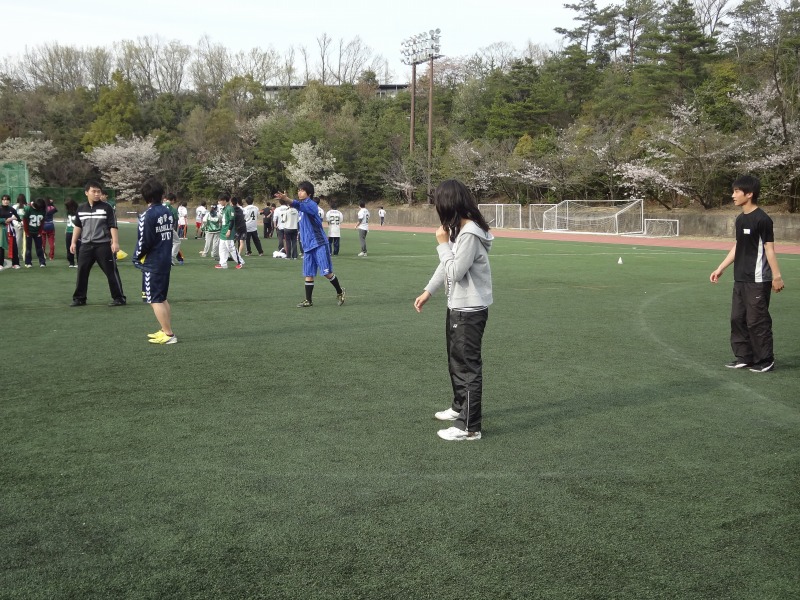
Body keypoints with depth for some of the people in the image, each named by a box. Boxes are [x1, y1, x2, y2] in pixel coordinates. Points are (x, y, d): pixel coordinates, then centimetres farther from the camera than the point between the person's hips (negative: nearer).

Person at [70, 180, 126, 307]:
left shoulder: (106, 207, -3)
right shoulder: (81, 208, 10)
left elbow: (113, 226, -6)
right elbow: (78, 226, 18)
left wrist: (115, 242, -14)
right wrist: (73, 242, 12)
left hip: (103, 245, -4)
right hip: (86, 245, 5)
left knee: (111, 272, -2)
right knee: (82, 272, 7)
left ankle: (119, 298, 4)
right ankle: (79, 298, 18)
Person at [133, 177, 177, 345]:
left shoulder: (148, 215, -17)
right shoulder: (168, 212, 4)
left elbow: (143, 241, -16)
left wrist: (136, 257, 1)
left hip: (152, 264, -8)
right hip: (166, 260, 8)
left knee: (155, 300, -1)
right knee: (162, 298, 18)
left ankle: (168, 335, -2)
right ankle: (166, 330, 23)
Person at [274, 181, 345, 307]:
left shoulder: (311, 204, -13)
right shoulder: (302, 205, 14)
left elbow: (301, 206, -35)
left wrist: (287, 199, -50)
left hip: (319, 244, -8)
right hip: (307, 246, 8)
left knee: (327, 273, -4)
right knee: (308, 274, 7)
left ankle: (340, 292, 17)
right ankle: (308, 301, 11)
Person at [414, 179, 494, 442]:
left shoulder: (470, 235, -24)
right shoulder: (457, 230, 7)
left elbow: (455, 272, -23)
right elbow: (446, 265, 17)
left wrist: (443, 243, -15)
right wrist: (428, 291, 19)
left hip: (470, 310, -10)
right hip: (457, 307, 10)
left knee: (468, 366, -4)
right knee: (456, 360, 23)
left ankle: (469, 427, 4)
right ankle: (460, 407, 42)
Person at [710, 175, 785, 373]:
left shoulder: (762, 219, -13)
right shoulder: (740, 219, 11)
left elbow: (769, 248, -15)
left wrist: (776, 276, -19)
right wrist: (720, 269, 20)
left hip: (757, 280, -9)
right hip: (740, 279, 9)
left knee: (757, 321, -3)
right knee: (738, 319, 12)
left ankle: (765, 361, 9)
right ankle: (744, 357, 22)